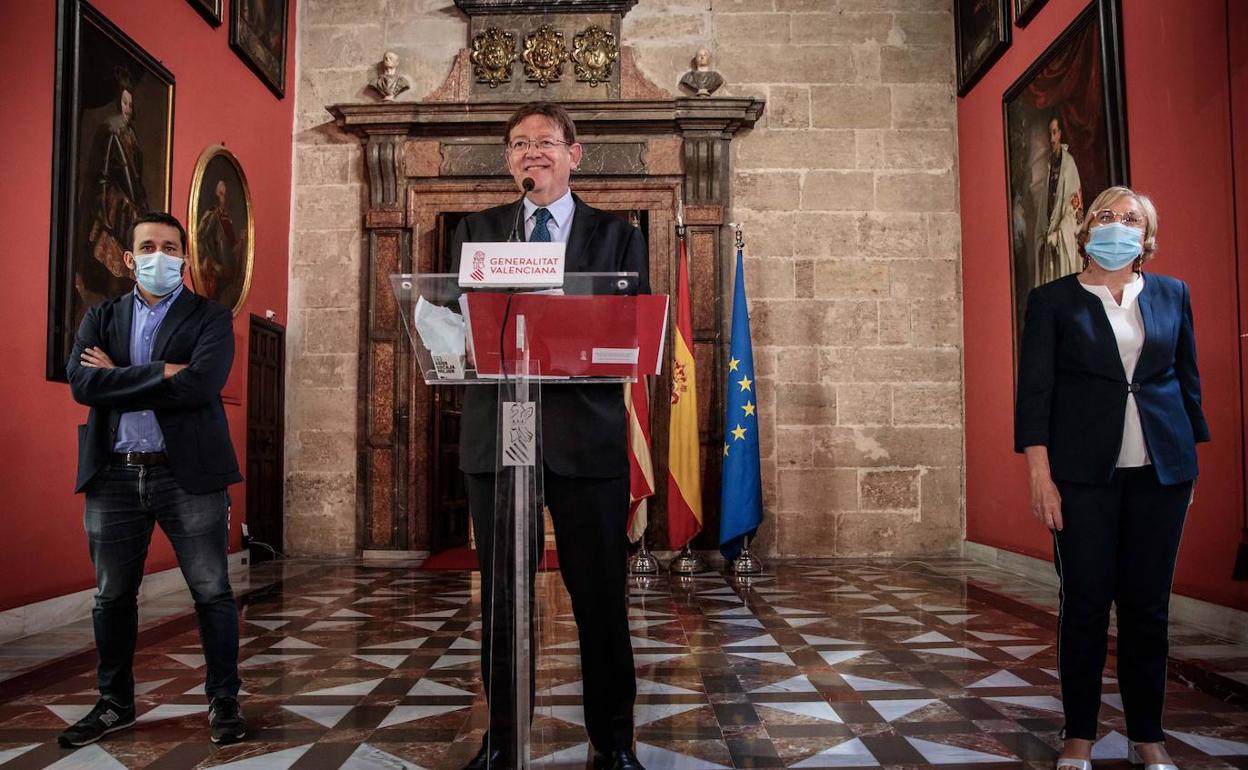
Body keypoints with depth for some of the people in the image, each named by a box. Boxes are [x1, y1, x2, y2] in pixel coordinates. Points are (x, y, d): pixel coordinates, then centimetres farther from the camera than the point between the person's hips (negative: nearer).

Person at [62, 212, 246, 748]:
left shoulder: (211, 318, 1)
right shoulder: (101, 318, 11)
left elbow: (199, 385, -16)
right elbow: (82, 384, -6)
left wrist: (118, 377, -7)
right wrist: (159, 374, -14)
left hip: (188, 473, -3)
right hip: (114, 475, 4)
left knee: (212, 593, 2)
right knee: (112, 596, 13)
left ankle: (223, 701, 16)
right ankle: (115, 703, 30)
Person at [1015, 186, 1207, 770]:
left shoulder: (1173, 295, 10)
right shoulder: (1053, 300, 2)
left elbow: (1189, 382, 13)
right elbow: (1035, 390, -3)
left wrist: (1190, 461, 10)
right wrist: (1040, 474, -10)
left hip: (1160, 470, 3)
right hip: (1083, 473, -2)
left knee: (1147, 605, 8)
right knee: (1085, 603, 2)